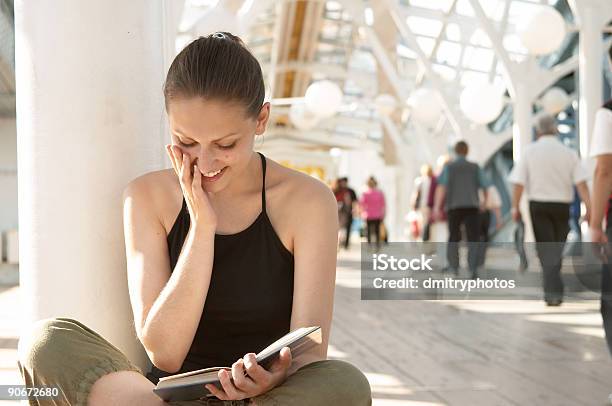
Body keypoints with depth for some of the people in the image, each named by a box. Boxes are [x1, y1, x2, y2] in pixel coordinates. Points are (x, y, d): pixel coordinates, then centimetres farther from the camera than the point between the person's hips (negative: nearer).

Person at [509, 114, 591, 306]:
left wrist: (515, 207, -1)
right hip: (562, 205, 2)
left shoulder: (530, 151, -1)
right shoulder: (569, 153, 2)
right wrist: (589, 207, -9)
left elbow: (518, 182, -7)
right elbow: (581, 182, -7)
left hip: (538, 205, -2)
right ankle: (552, 290, 22)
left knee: (545, 249, -2)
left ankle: (553, 292, -15)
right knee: (557, 249, 15)